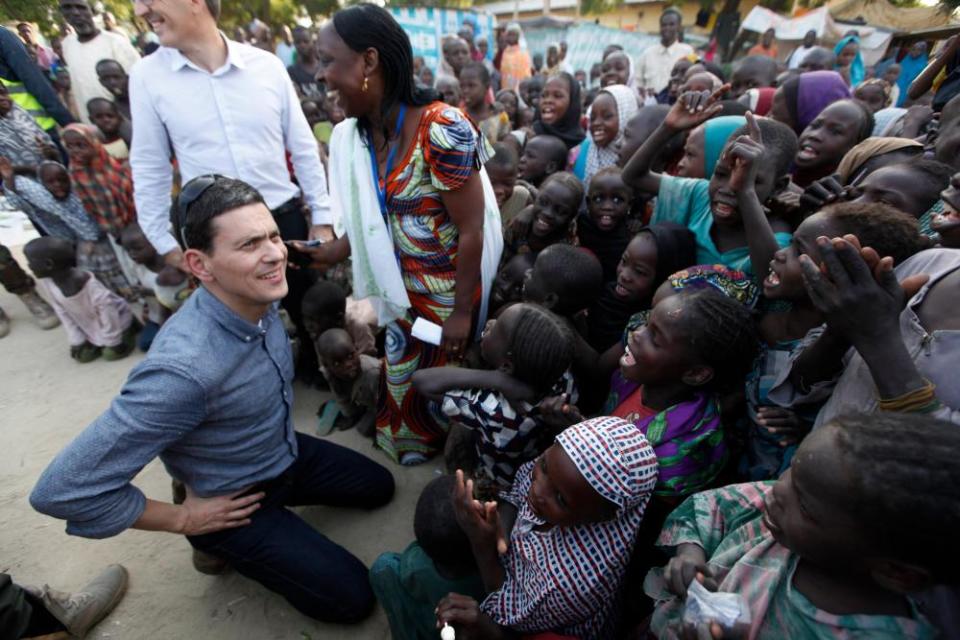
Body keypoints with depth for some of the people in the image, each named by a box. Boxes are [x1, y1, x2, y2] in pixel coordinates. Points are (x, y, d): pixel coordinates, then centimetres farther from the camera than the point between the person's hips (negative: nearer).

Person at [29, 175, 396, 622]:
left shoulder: (260, 299, -16)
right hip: (235, 501, -6)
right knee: (350, 597, -1)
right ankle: (224, 543, 14)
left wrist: (279, 431, 10)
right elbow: (63, 490, -32)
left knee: (378, 487, 20)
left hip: (286, 454, 7)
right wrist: (182, 518, -18)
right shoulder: (184, 367, -40)